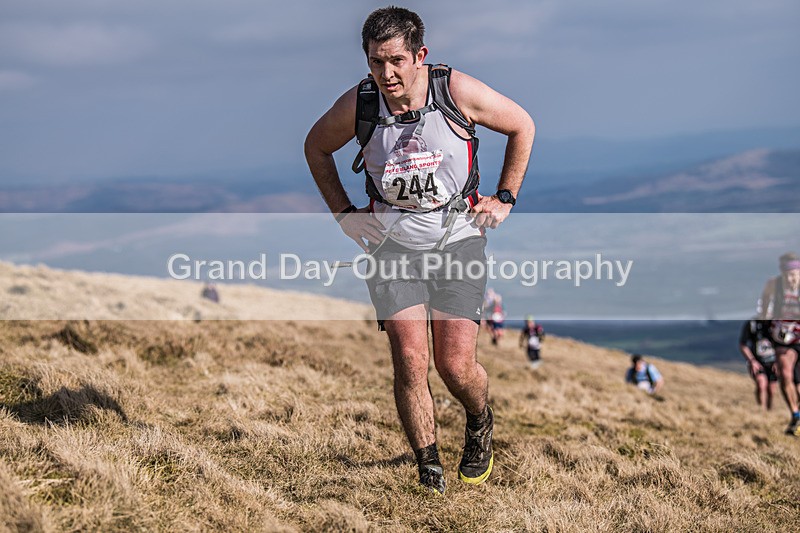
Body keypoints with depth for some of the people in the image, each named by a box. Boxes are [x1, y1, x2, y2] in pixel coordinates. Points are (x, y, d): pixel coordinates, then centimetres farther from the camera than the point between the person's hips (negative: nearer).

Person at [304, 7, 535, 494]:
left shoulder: (458, 92, -14)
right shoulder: (357, 105, -10)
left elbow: (522, 126, 4)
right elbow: (316, 147, 12)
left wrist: (504, 198, 5)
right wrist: (343, 212, 8)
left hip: (458, 237, -1)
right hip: (392, 242, 1)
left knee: (456, 366, -7)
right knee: (410, 361, -12)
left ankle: (481, 423, 29)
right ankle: (430, 470, 5)